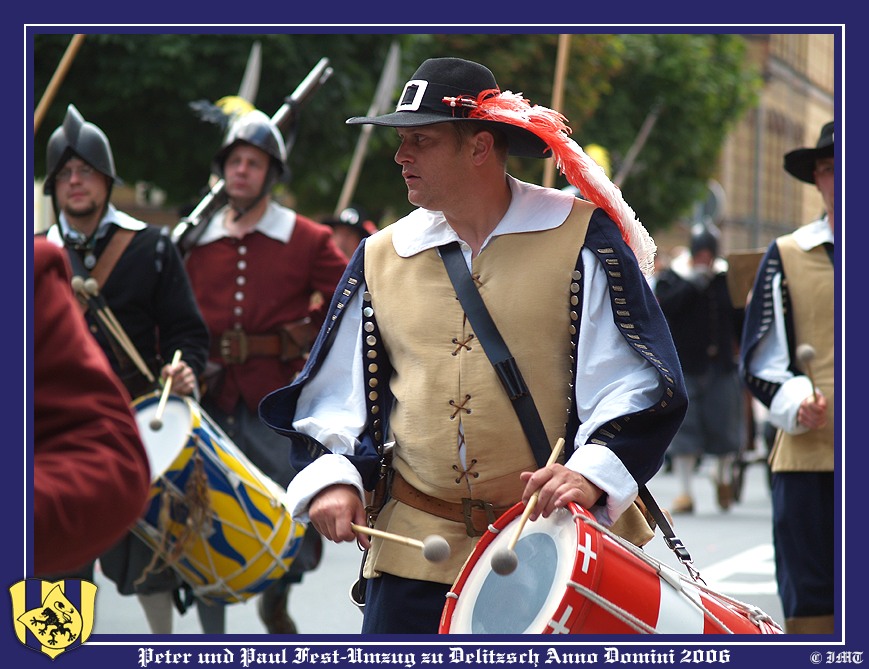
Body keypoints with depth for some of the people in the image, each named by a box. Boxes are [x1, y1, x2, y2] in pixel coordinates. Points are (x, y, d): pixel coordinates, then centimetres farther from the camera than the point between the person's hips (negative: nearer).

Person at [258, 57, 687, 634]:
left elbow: (638, 381, -5)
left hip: (554, 549, -3)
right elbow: (337, 391, 14)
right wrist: (334, 478, -4)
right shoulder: (383, 257, 9)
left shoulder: (579, 238, -2)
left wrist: (593, 470, -21)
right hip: (416, 550, 3)